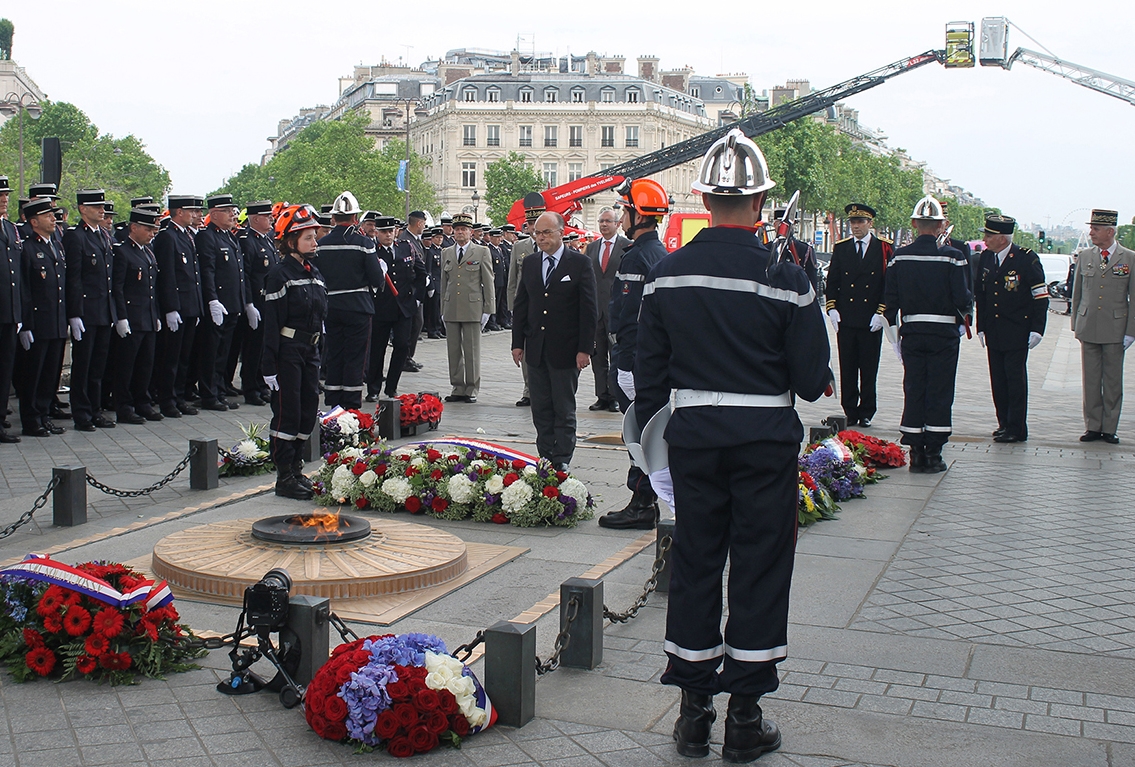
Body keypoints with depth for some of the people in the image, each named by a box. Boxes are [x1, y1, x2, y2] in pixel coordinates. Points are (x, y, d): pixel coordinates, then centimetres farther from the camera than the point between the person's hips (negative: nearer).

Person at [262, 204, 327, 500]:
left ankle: (296, 469, 22)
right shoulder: (279, 273, -11)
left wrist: (318, 354, 17)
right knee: (287, 411, -3)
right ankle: (285, 478, 4)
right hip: (287, 351, -8)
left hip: (309, 350, 8)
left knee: (309, 409, 10)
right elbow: (271, 321, -14)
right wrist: (269, 365, -17)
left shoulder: (313, 272, 13)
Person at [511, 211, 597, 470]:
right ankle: (545, 459, 16)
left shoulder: (580, 263, -5)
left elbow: (589, 310, -7)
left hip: (565, 350, -5)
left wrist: (585, 349, -12)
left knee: (564, 410, 3)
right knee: (541, 410, 9)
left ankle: (562, 463, 8)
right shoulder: (530, 264, 10)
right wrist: (518, 343, 8)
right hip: (536, 350, 5)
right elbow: (521, 306, 14)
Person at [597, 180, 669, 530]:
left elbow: (630, 317, -22)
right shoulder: (661, 253, 14)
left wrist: (624, 365, -21)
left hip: (635, 360, -10)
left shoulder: (636, 257, -17)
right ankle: (649, 501, 22)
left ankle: (641, 506, 1)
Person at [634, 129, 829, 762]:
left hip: (693, 434, 3)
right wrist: (810, 381, 14)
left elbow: (650, 373, 4)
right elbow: (813, 380, -9)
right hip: (766, 438, -3)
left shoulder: (667, 275, -2)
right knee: (759, 569, 7)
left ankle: (694, 711, 20)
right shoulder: (786, 279, -12)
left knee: (694, 563, 12)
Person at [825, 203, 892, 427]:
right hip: (845, 319, 2)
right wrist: (832, 308, -1)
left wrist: (881, 312, -7)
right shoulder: (841, 248, 10)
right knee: (847, 370, 4)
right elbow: (832, 281, 10)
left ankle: (866, 413, 13)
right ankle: (850, 412, 11)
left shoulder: (885, 249, 2)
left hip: (871, 321, -2)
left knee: (869, 371, 4)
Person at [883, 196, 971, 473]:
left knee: (913, 391, 9)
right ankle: (933, 455, 6)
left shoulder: (899, 257, -2)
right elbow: (963, 299, -13)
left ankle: (916, 453, 10)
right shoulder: (952, 257, -10)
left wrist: (894, 334, 8)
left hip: (911, 333, 3)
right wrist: (963, 318, 9)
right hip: (944, 335, -2)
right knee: (939, 393, 4)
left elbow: (890, 300, 0)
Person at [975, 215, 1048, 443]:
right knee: (998, 380, 8)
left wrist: (1037, 329, -12)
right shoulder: (985, 258, 7)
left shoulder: (1027, 259, -9)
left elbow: (1041, 297, -7)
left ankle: (1017, 428, 3)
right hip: (993, 333, 5)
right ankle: (1004, 424, 17)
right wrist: (981, 328, 13)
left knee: (1015, 379, -3)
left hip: (1016, 332, -5)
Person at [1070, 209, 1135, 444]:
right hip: (1088, 328, 2)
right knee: (1091, 380, 6)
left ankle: (1109, 428, 12)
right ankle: (1093, 426, 14)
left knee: (1113, 381, 4)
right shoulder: (1084, 256, 7)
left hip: (1115, 330, -2)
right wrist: (1076, 325, 9)